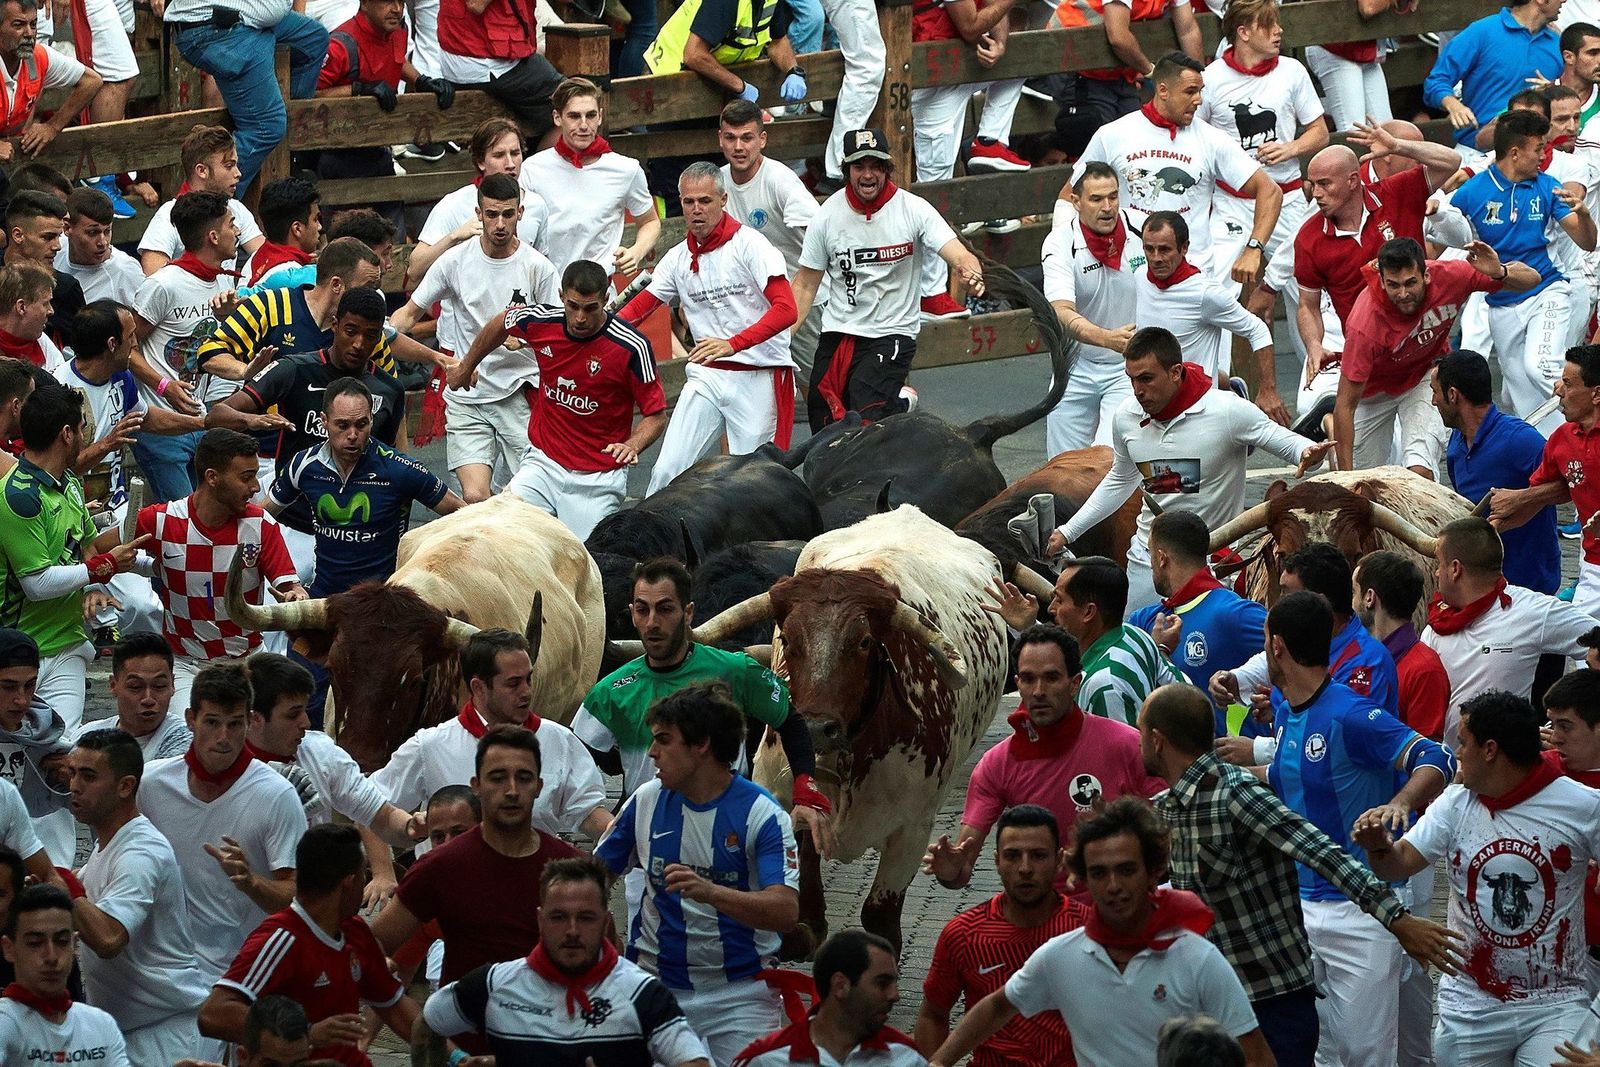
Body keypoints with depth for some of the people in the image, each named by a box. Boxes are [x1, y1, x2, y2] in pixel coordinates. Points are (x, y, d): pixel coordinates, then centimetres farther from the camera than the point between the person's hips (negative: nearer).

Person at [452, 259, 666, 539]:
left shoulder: (631, 346, -17)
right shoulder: (540, 321, -8)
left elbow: (656, 416, -9)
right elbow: (500, 325, 18)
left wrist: (632, 446, -29)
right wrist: (466, 366, 32)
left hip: (597, 481, -2)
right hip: (543, 463, 2)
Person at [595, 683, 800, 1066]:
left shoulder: (761, 814, -11)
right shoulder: (647, 801, 2)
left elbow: (786, 912, -22)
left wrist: (709, 892, -38)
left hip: (740, 989, -3)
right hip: (656, 983, 3)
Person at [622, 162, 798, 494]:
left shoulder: (748, 244, -7)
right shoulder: (678, 258, 10)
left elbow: (786, 308, -17)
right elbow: (638, 308, 14)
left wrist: (732, 344, -30)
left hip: (760, 377, -5)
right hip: (706, 377, 5)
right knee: (667, 471, -4)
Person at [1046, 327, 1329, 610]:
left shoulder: (1228, 412, -15)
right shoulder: (1126, 417, 1)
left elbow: (1287, 441, -8)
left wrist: (1307, 454, -34)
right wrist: (1067, 532, 21)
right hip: (1147, 560, 4)